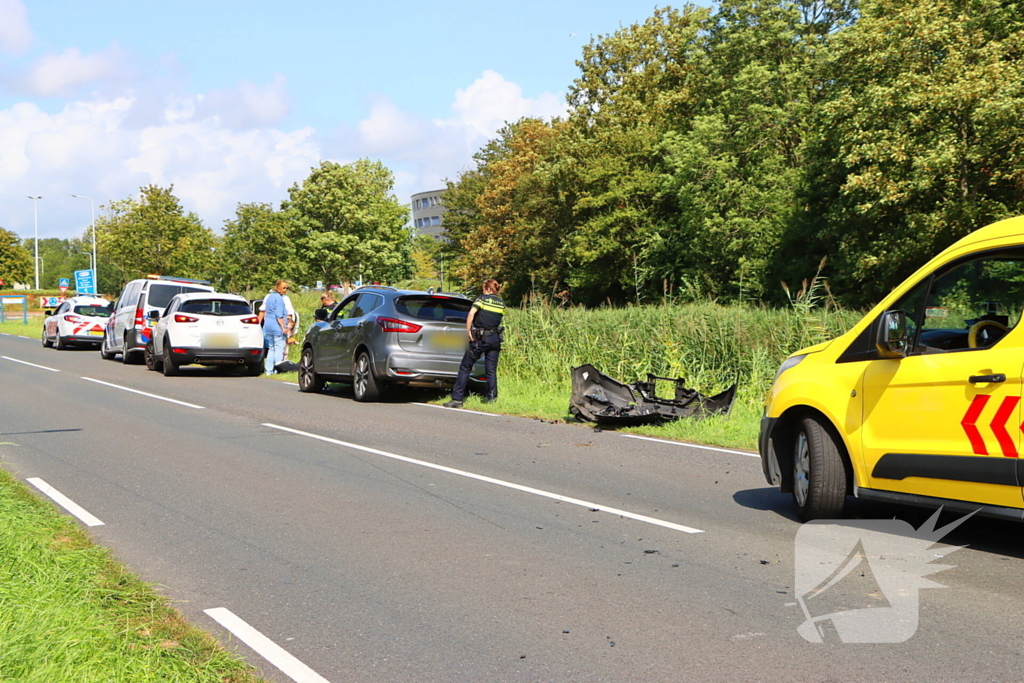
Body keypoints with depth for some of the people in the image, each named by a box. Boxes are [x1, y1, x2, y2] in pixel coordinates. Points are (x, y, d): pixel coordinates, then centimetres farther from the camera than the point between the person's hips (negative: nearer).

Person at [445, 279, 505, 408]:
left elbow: (472, 313, -17)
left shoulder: (482, 298, -3)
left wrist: (469, 330, -11)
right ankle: (492, 397, 8)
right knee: (491, 369, 12)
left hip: (480, 338, -4)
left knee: (465, 368, 1)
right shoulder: (501, 303, 12)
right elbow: (498, 319, 8)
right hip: (495, 338, 4)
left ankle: (457, 398, -1)